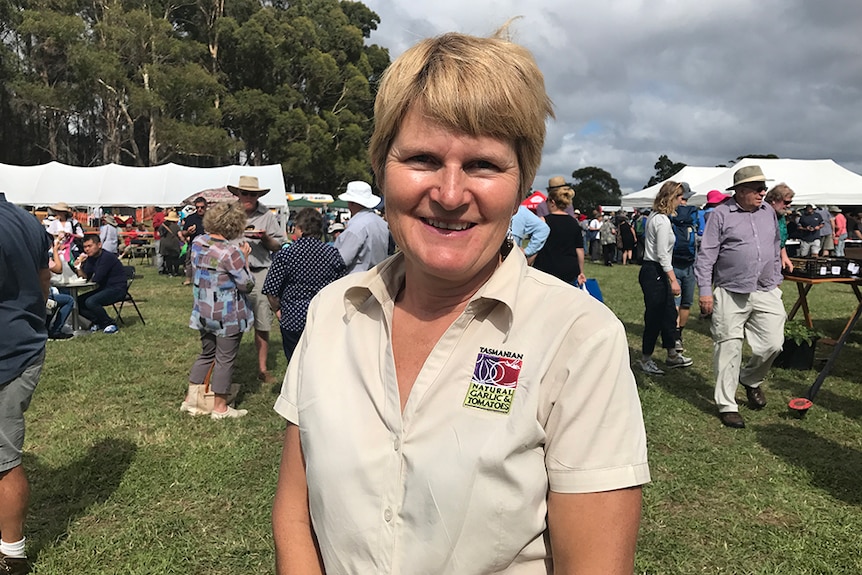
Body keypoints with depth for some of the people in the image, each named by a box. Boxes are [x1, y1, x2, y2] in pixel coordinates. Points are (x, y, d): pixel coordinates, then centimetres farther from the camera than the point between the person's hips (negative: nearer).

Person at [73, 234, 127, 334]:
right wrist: (78, 266, -11)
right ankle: (98, 322, 11)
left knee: (90, 302, -29)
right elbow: (85, 277, 5)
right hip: (103, 289, 9)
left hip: (117, 289, -9)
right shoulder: (91, 258, 9)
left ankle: (110, 324, -11)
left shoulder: (107, 257, -18)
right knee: (78, 302, -1)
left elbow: (96, 280, -20)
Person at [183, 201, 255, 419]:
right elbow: (247, 284, -16)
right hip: (228, 315, -7)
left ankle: (191, 399, 25)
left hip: (203, 310, 7)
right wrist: (245, 258, -5)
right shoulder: (231, 252, -23)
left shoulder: (198, 242, 0)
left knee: (206, 354, 21)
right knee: (225, 359, 6)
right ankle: (220, 408, 17)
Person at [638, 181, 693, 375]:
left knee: (669, 313, 16)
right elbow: (662, 254, -22)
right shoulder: (663, 221, -17)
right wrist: (673, 280, -22)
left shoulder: (654, 216, 13)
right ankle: (645, 360, 12)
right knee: (654, 316, -1)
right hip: (654, 272, -10)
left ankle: (672, 355, 26)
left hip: (656, 272, 10)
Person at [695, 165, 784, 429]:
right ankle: (726, 405, 12)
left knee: (773, 344, 1)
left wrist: (776, 280, 20)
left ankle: (751, 380, 32)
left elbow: (776, 248, 22)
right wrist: (705, 291, -10)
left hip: (766, 292, 5)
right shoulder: (721, 214, -5)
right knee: (728, 350, 0)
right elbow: (706, 255, -7)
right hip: (730, 294, -5)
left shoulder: (768, 212, 11)